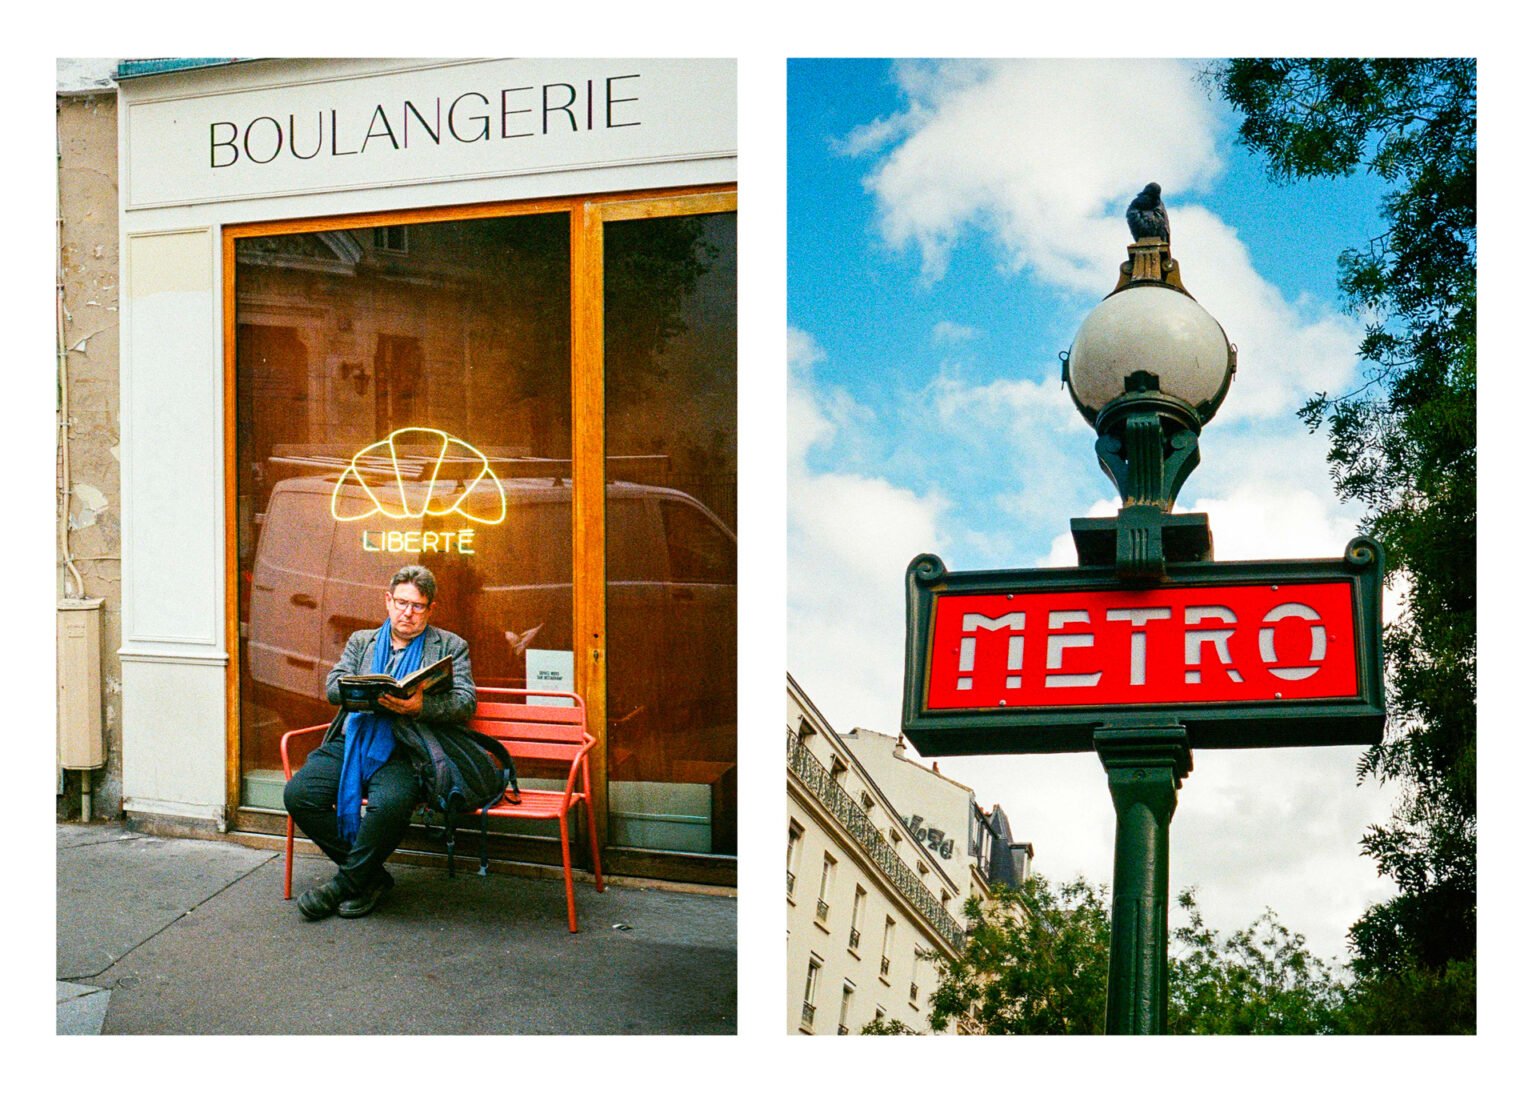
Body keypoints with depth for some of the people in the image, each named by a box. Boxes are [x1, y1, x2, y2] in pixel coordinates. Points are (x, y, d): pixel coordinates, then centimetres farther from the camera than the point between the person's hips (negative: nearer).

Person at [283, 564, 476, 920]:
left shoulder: (451, 646, 14)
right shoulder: (361, 641, 24)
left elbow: (465, 702, 2)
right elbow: (333, 687, 11)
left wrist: (420, 706, -18)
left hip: (404, 749, -4)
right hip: (352, 740, 4)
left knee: (389, 803, -34)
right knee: (298, 793, -19)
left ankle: (346, 883, -8)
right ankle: (371, 876, -4)